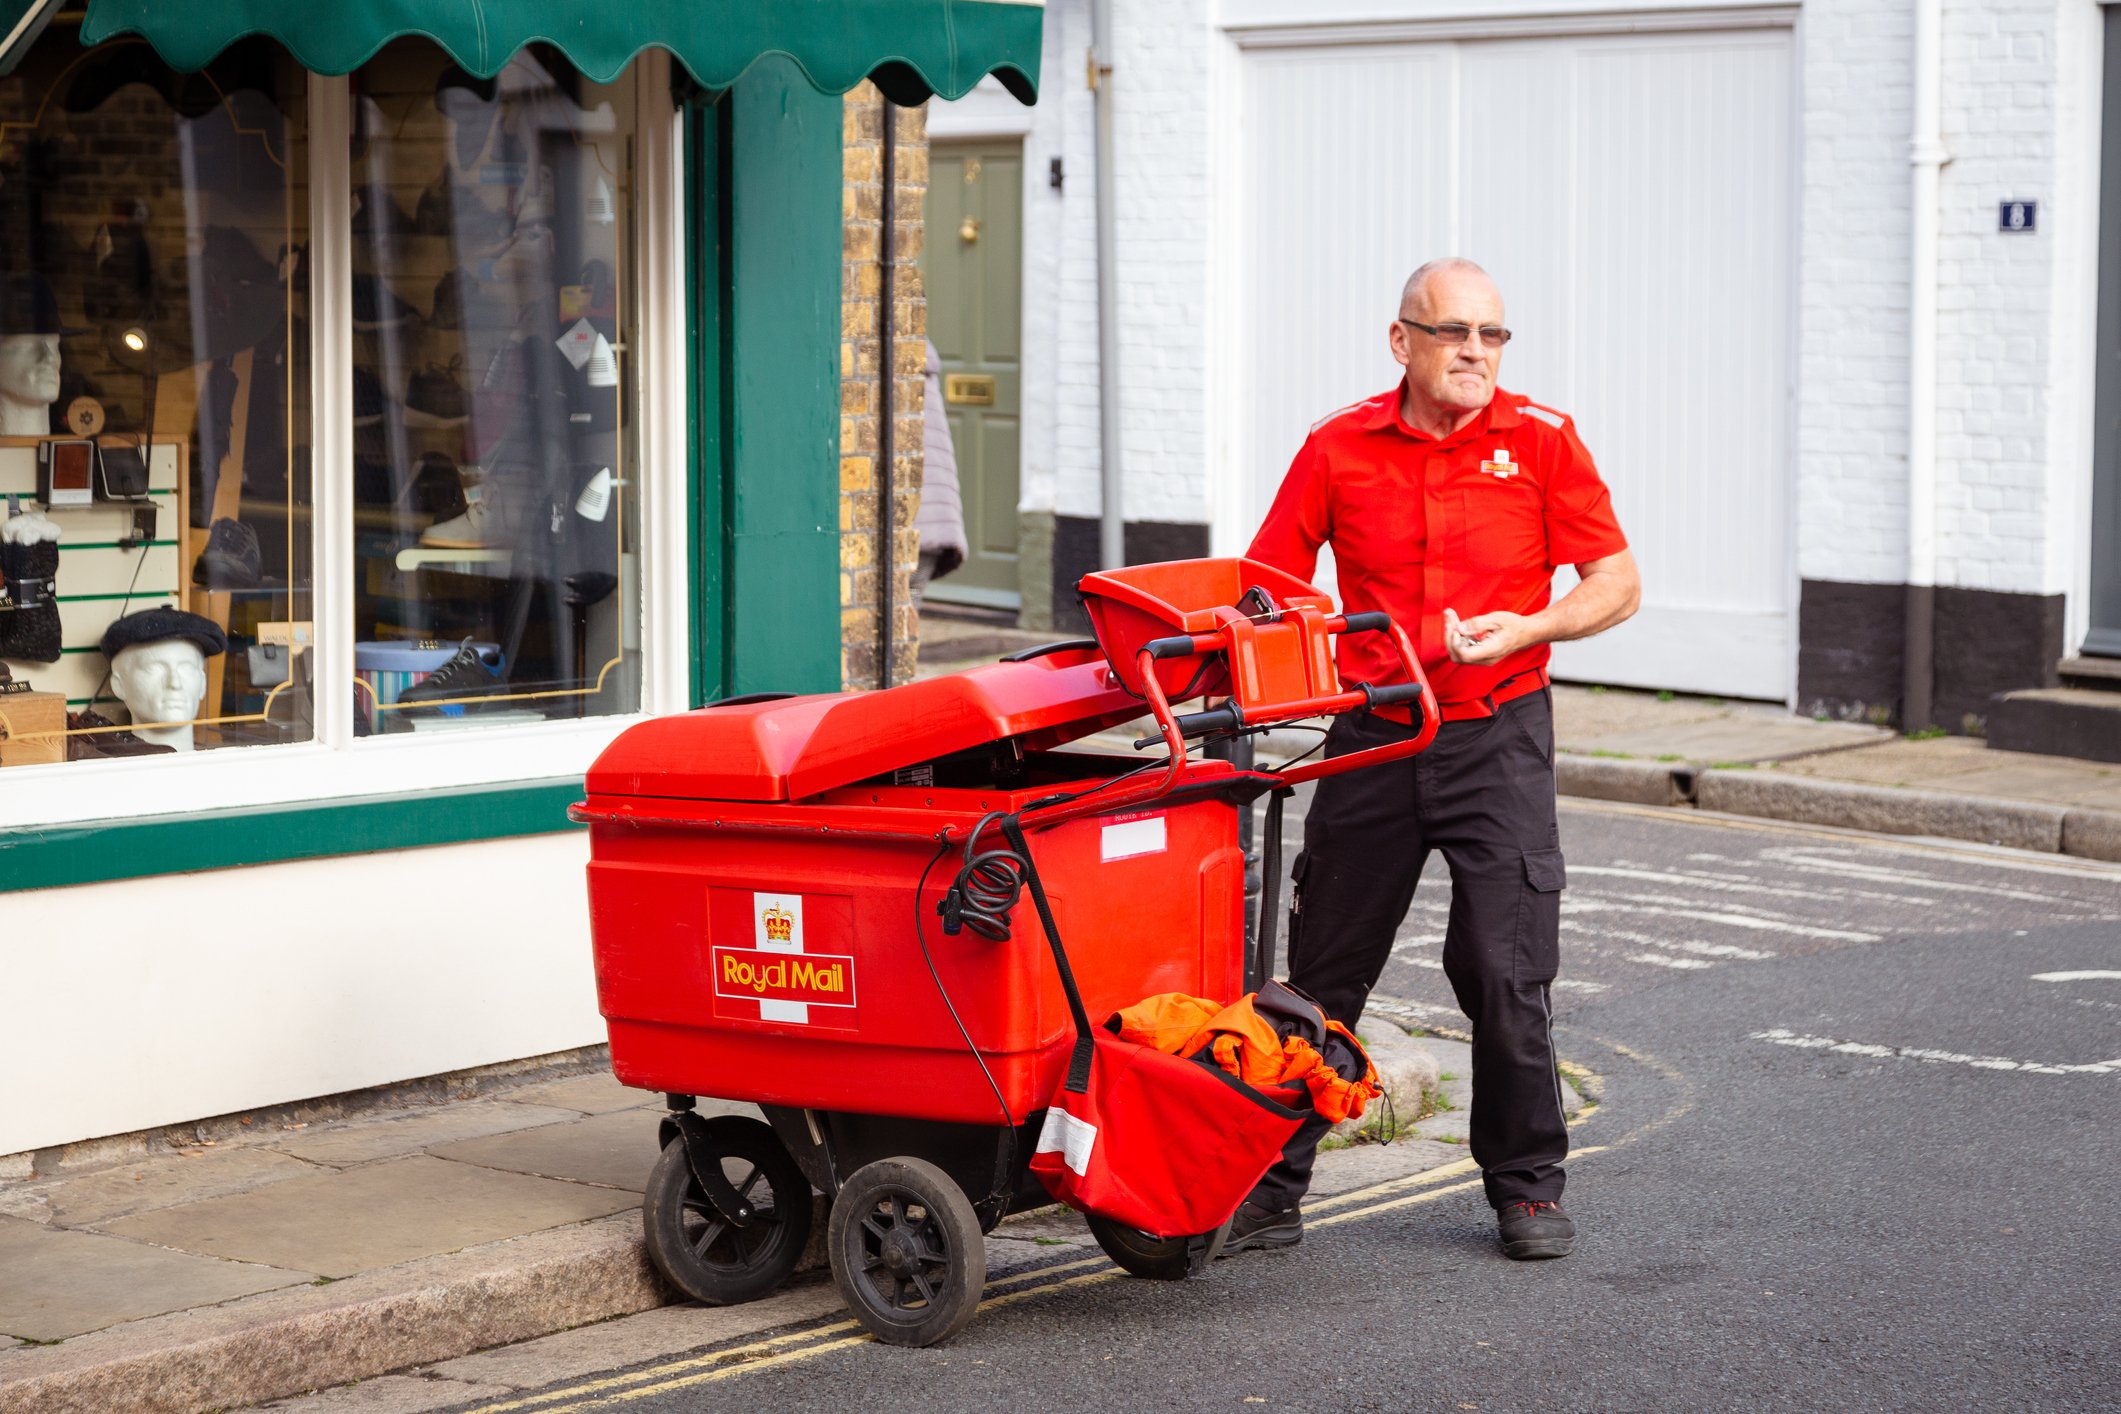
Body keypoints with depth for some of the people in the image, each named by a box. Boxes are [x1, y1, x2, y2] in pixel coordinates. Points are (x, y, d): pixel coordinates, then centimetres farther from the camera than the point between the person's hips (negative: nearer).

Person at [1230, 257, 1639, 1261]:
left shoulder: (1541, 442, -1)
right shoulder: (1338, 449, 2)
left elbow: (1616, 584, 1)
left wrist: (1528, 628, -16)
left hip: (1498, 736, -1)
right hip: (1371, 738, 2)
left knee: (1505, 973, -5)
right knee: (1322, 971, 5)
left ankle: (1527, 1187, 12)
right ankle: (1271, 1187, 15)